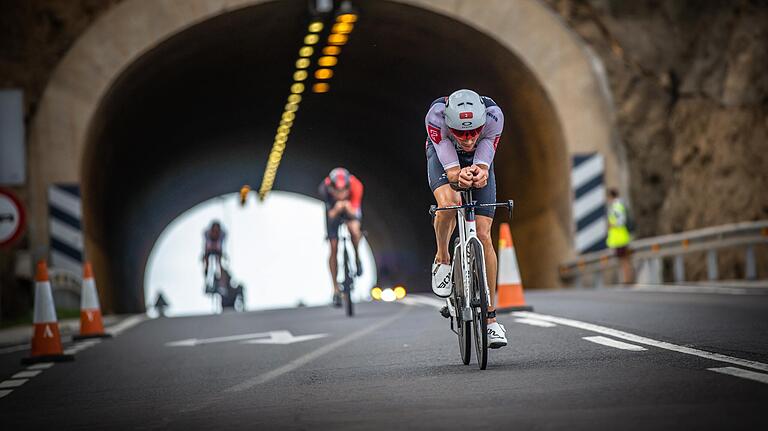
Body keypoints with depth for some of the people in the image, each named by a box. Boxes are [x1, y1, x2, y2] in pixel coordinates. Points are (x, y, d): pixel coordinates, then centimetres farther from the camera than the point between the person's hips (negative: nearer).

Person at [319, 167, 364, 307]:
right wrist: (336, 209, -54)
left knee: (354, 229, -33)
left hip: (351, 209, -1)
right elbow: (331, 215, -32)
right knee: (333, 249, -1)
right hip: (334, 209, 1)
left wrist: (349, 208, -57)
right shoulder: (325, 188, -37)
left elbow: (355, 214, -35)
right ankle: (336, 289, 12)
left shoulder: (355, 186, -38)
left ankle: (357, 257, -1)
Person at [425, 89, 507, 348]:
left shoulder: (493, 115, -36)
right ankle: (442, 260, -3)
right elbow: (451, 171, -37)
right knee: (448, 203, -34)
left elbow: (483, 168, -34)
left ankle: (490, 318, -1)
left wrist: (479, 175, -56)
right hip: (443, 155, -1)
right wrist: (459, 176, -59)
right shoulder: (436, 115, -38)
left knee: (483, 235, -9)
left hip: (478, 161, 1)